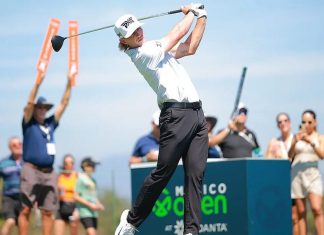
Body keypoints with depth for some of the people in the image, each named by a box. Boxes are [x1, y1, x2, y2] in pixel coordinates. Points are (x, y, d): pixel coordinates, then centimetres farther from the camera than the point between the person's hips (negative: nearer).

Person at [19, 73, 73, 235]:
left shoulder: (50, 124, 17)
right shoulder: (29, 124, 3)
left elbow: (63, 104, 16)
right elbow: (30, 103, -10)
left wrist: (69, 84, 9)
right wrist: (38, 83, -17)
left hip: (49, 173, 5)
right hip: (32, 171, -5)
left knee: (48, 211, 4)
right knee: (26, 209, -7)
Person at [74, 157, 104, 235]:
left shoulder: (92, 180, 17)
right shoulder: (81, 179, -8)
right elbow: (76, 196, -12)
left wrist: (99, 205, 8)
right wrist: (90, 205, -16)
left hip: (93, 212, 8)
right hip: (84, 212, -8)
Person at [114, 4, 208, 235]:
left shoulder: (155, 46, 22)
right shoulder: (140, 54, -5)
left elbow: (190, 48, 20)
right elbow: (178, 34, 0)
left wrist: (201, 17, 15)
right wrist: (191, 11, 17)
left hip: (196, 113, 8)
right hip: (175, 114, -8)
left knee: (195, 174, -2)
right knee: (162, 173, -7)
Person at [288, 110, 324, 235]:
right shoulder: (297, 136, 10)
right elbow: (289, 155, 1)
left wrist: (311, 142, -20)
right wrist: (295, 142, -17)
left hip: (313, 174, -1)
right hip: (297, 174, 1)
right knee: (301, 212, 1)